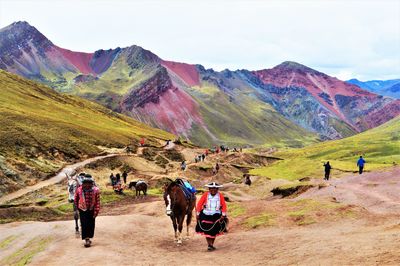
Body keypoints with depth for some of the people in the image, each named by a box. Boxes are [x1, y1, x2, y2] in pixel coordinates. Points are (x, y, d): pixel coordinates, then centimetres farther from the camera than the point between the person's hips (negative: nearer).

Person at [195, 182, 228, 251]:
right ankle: (209, 245, 0)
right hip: (206, 215, -1)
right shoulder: (205, 195, -9)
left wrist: (223, 215, -6)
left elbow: (224, 205, -1)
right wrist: (197, 214, -5)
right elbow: (199, 204, -5)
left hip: (216, 216, 1)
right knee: (207, 230, -5)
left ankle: (211, 245, 24)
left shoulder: (220, 195, -6)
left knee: (214, 231, 8)